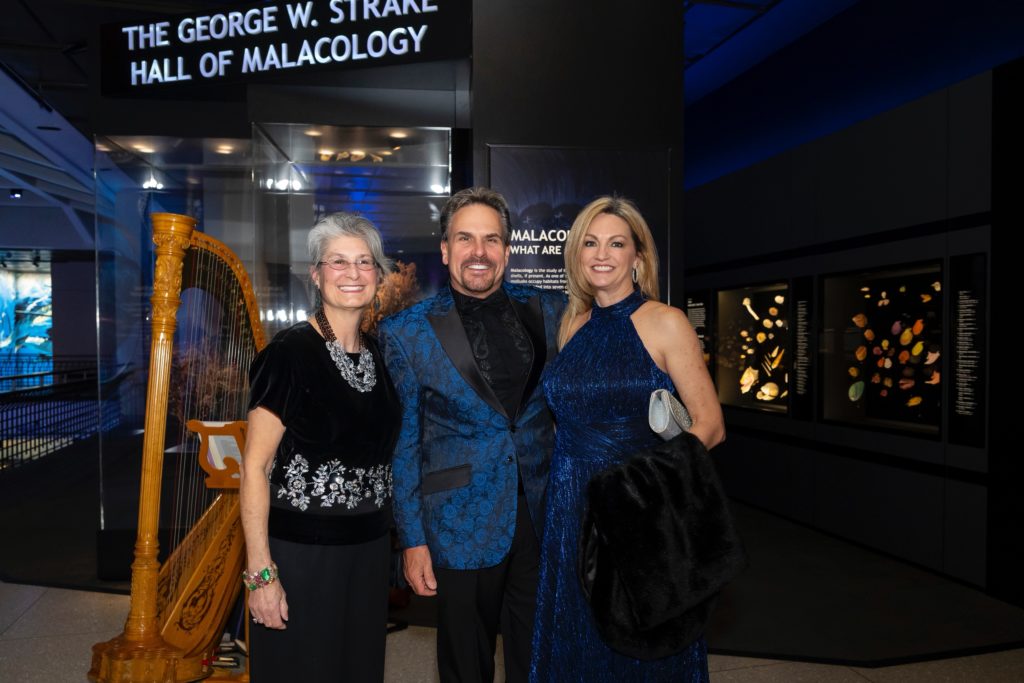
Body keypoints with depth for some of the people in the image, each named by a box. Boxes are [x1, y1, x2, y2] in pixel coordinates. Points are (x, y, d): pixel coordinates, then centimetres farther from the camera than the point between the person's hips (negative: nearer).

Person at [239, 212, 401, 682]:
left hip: (370, 549, 6)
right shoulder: (289, 353, -14)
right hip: (300, 550, -6)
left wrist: (383, 543, 11)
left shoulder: (378, 355, 5)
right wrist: (260, 572, -17)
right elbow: (254, 466, -14)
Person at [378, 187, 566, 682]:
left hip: (541, 517, 3)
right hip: (461, 527, -2)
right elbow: (403, 442, -3)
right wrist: (412, 539, -4)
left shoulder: (547, 312, 0)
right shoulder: (406, 333, -7)